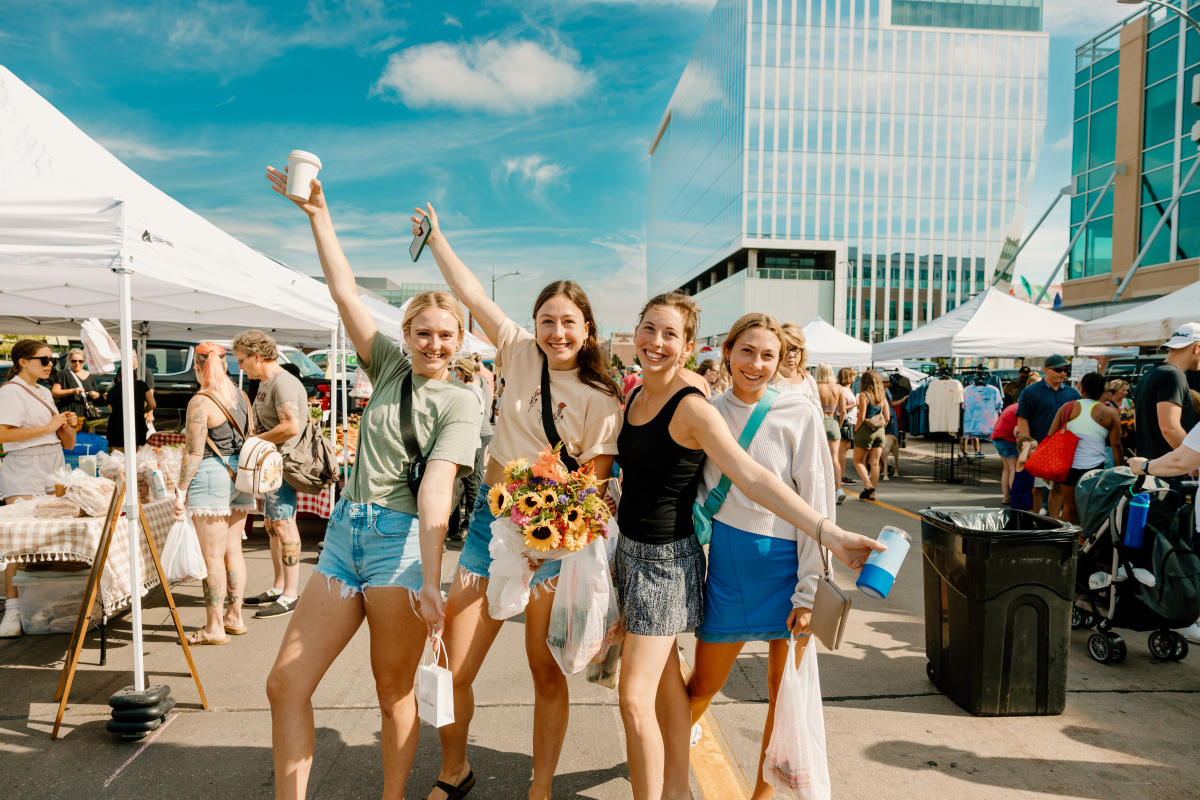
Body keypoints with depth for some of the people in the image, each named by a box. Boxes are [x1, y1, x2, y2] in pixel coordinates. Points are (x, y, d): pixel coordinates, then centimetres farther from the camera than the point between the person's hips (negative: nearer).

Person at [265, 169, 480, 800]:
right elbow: (344, 292, 9)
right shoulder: (390, 367, 13)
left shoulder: (459, 402, -3)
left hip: (401, 539, -5)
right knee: (285, 684, 2)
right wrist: (318, 214, 7)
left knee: (394, 692, 5)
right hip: (345, 531, 6)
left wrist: (430, 580, -24)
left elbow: (435, 487, -16)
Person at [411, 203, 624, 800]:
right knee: (451, 669, 5)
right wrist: (435, 236, 7)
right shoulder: (522, 354, 4)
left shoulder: (601, 399, -4)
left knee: (546, 669, 6)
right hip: (492, 517, 3)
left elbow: (596, 482, -6)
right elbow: (473, 296, 6)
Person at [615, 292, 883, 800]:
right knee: (666, 679, 18)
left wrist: (828, 533, -33)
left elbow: (752, 478, -27)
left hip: (667, 559, -7)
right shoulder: (632, 398, 3)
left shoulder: (692, 409, -20)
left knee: (634, 696, -5)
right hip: (629, 548, 7)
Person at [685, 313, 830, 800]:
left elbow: (816, 506, -8)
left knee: (784, 688, 9)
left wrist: (807, 592, -10)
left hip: (785, 560, -2)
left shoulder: (800, 416, -7)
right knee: (703, 684, 12)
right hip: (727, 561, 2)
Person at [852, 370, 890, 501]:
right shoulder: (882, 396, 7)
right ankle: (872, 493, 7)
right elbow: (887, 416, 6)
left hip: (866, 431, -5)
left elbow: (861, 417, -15)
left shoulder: (864, 395, -10)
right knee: (875, 463, 6)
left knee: (858, 461, 6)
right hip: (879, 431, 5)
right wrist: (881, 427, 17)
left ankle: (868, 486, -11)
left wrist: (855, 430, -4)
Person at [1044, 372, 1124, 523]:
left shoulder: (1068, 408, 2)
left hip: (1069, 465, 2)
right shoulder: (1110, 413, -1)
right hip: (1095, 466, -2)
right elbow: (1116, 445, -2)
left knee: (1069, 507, 11)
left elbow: (1051, 436, 4)